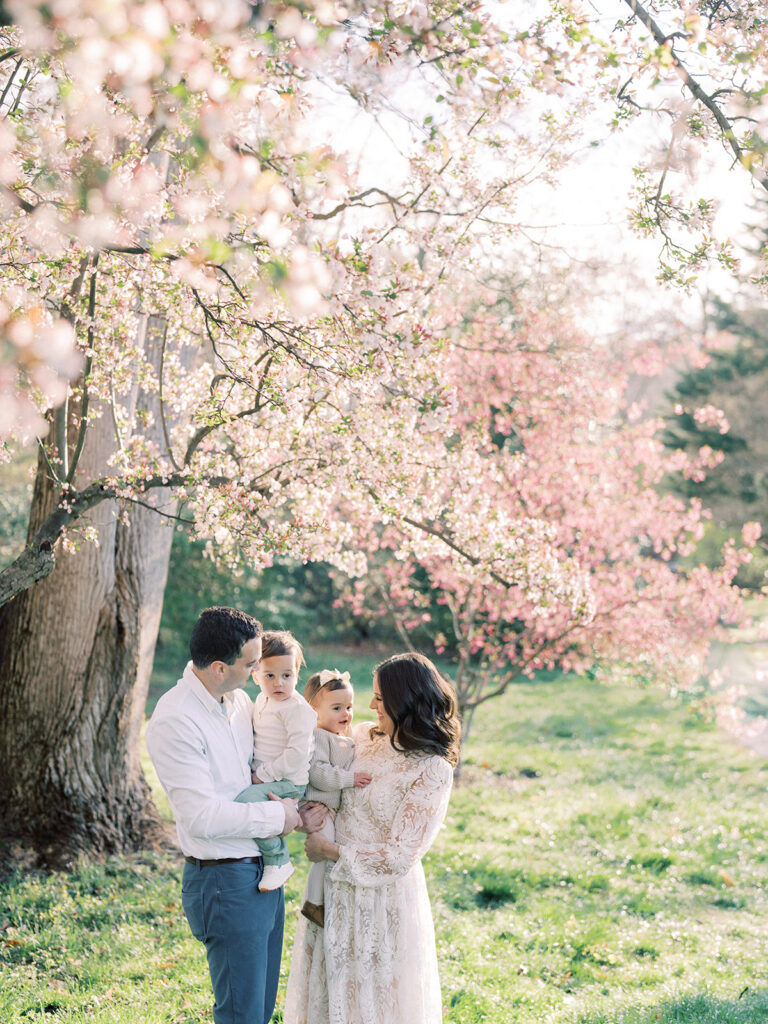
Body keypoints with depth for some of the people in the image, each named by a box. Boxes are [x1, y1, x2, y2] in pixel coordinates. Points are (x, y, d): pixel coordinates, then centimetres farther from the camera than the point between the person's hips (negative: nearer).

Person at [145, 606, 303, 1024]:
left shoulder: (238, 700, 6)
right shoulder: (175, 721, -20)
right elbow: (202, 816, -24)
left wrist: (297, 803, 2)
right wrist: (276, 816, -13)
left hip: (264, 874, 8)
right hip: (226, 883, -8)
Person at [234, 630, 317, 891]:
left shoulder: (297, 709, -16)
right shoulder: (262, 701, 12)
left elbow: (297, 753, -22)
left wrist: (264, 775, -18)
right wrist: (255, 771, 12)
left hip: (287, 783, -10)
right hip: (262, 778, 10)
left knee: (246, 802, -28)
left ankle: (278, 861, -14)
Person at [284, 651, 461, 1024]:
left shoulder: (432, 772, -18)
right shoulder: (364, 737, 0)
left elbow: (399, 856, -19)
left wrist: (332, 851, -15)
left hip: (382, 894, -6)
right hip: (336, 886, 6)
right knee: (327, 992, 18)